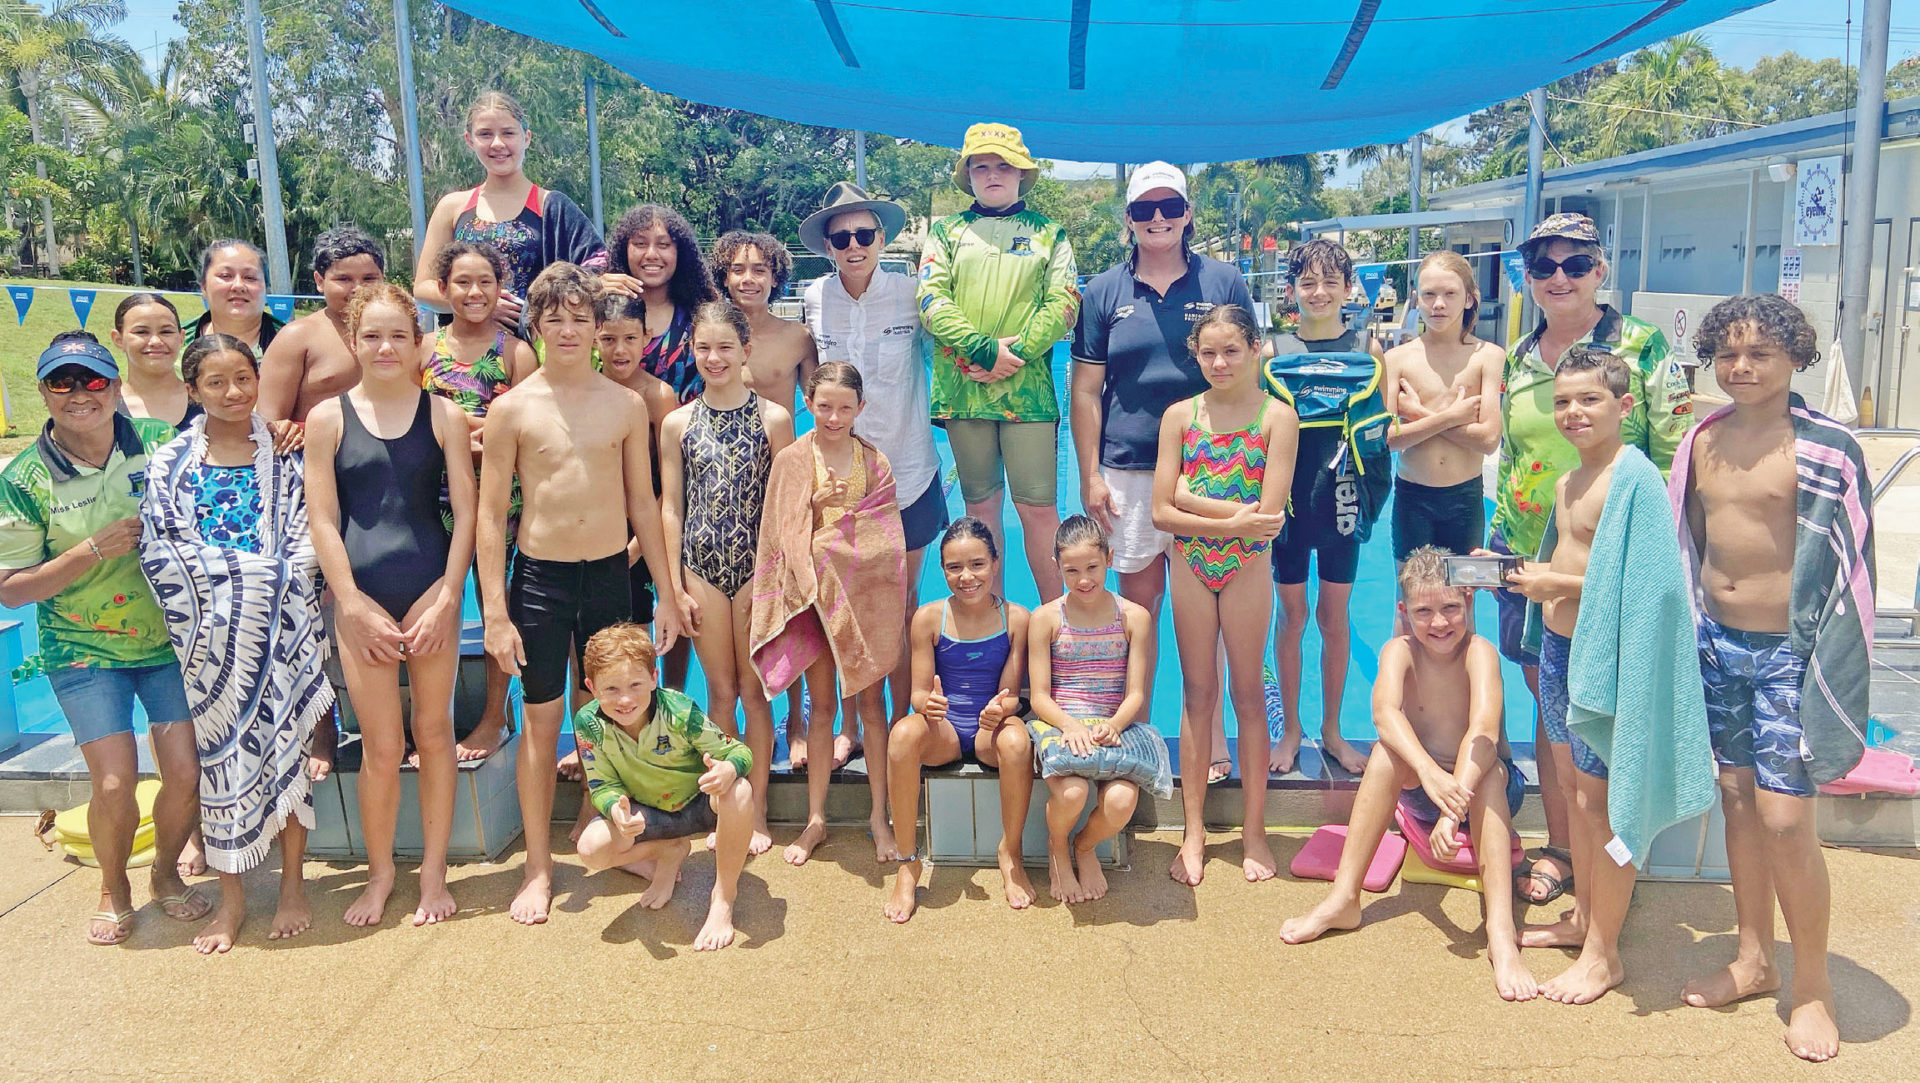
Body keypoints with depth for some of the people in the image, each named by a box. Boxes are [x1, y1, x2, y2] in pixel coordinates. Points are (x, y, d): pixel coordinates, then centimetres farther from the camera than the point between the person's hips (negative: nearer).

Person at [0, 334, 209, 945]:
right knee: (114, 783, -7)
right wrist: (94, 550, -18)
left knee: (187, 772, -1)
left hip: (169, 639, 2)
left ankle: (166, 873, 29)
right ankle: (113, 888, 23)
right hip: (83, 650, -1)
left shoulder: (160, 443, -4)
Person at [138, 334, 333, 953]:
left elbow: (306, 543, -1)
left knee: (289, 745, 4)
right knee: (223, 753, 5)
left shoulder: (285, 454, 5)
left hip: (284, 628, 0)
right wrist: (259, 568, -10)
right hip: (214, 635, 0)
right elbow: (164, 553, -3)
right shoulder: (170, 465, 5)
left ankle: (292, 885, 17)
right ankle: (232, 898, 16)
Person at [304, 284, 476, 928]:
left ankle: (434, 871, 22)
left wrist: (446, 600, -6)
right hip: (361, 596, 0)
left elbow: (466, 512, 1)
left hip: (431, 590, 0)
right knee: (381, 747, 3)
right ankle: (379, 873, 23)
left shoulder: (443, 415, 3)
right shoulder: (328, 417, 3)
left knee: (433, 733, 7)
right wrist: (356, 608, -6)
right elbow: (322, 520, 0)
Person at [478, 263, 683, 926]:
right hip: (540, 575, -2)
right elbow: (490, 512, -4)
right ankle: (539, 866, 19)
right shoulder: (513, 409, -4)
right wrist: (494, 612, -9)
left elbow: (642, 502, 8)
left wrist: (666, 592, 7)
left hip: (611, 573, 2)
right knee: (542, 720, 6)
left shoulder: (626, 405, 2)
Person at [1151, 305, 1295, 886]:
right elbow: (1162, 513, -6)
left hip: (1247, 567, -2)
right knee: (1197, 695, 9)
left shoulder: (1277, 416, -6)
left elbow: (1268, 512, -16)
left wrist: (1192, 498, -15)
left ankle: (1253, 831, 19)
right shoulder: (1180, 415, 0)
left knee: (1248, 694, 8)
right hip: (1191, 566, 2)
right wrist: (1235, 518, -15)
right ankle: (1194, 832, 18)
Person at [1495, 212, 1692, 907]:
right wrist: (1497, 543, 13)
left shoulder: (1642, 347, -4)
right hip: (1532, 557, 4)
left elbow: (1675, 456, -5)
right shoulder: (1518, 359, 10)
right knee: (1550, 702, 11)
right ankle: (1558, 845, 24)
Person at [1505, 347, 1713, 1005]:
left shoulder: (1635, 477, -17)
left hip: (1606, 655, -9)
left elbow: (1643, 582, -23)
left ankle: (1603, 954, 14)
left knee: (1600, 800, 1)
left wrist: (1560, 584, -21)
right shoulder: (1568, 482, 11)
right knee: (1575, 784, 19)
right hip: (1559, 645, 9)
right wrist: (1520, 572, 5)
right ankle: (1583, 918, 35)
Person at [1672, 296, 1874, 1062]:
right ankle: (1755, 958, 30)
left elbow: (1849, 562, -9)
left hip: (1787, 650, -5)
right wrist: (1686, 629, 16)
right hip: (1717, 644, 6)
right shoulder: (1703, 443, 6)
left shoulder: (1825, 449, -11)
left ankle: (1813, 988, 14)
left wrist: (1833, 667, -11)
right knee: (1737, 799, 14)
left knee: (1786, 818, -6)